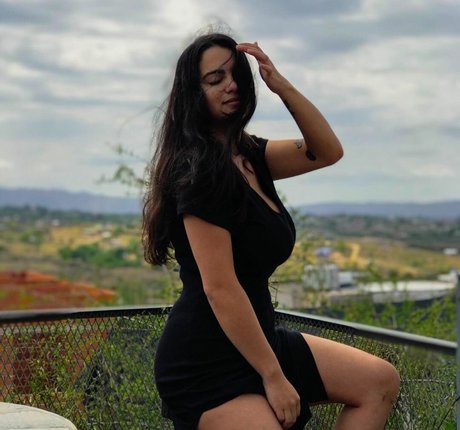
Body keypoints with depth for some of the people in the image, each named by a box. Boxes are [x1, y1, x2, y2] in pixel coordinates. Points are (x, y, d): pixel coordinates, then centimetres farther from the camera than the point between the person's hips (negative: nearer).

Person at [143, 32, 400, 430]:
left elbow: (328, 152, 12)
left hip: (255, 337, 10)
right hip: (205, 362, -9)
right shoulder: (198, 170, -19)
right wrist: (273, 376, -17)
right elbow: (220, 289, -22)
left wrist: (282, 85, -3)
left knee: (381, 381, 9)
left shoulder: (248, 154, 7)